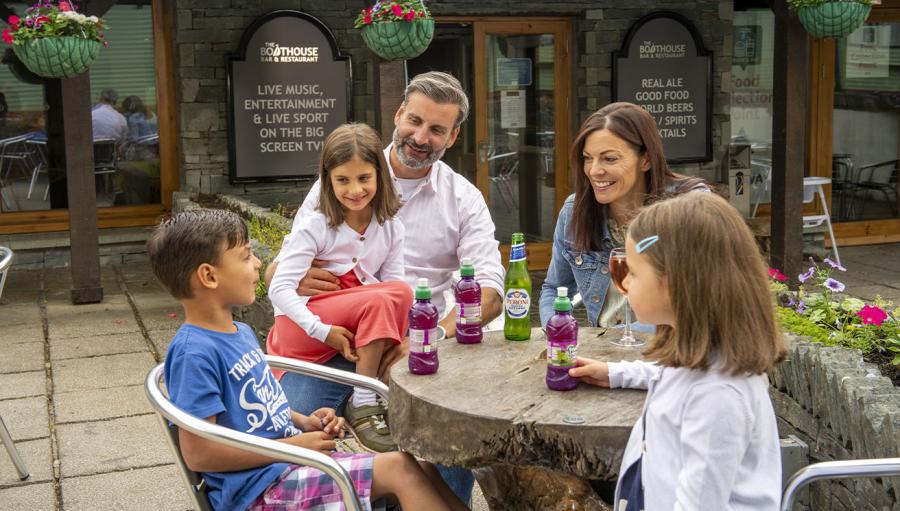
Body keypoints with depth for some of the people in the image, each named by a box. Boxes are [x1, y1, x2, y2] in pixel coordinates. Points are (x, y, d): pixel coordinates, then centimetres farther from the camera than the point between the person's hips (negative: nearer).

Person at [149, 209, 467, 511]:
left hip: (292, 463, 9)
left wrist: (303, 422, 6)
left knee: (422, 471, -3)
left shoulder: (241, 333, 14)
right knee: (398, 469, -19)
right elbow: (198, 453, -21)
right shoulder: (194, 352, -17)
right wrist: (294, 445, -17)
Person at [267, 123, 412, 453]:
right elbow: (280, 289, -16)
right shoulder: (314, 227, -11)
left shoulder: (390, 228, 3)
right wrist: (324, 331, -26)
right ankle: (362, 404, -21)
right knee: (389, 296, -28)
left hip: (362, 324, 5)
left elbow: (393, 282, -3)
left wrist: (399, 335, -21)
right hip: (301, 327, -5)